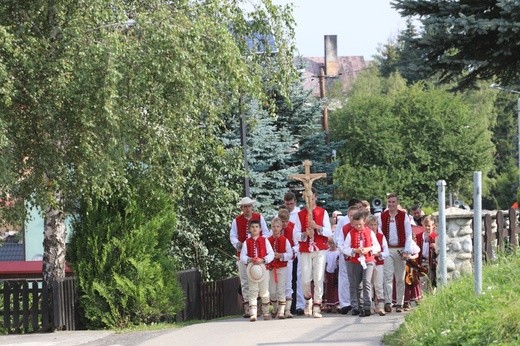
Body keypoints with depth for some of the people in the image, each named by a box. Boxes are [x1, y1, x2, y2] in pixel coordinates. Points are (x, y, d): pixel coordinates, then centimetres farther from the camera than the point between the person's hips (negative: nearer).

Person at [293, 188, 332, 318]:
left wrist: (316, 227, -15)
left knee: (318, 279, -6)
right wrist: (305, 234, -16)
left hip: (319, 250, -1)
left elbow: (329, 233, -2)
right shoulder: (300, 214, 7)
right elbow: (295, 234, 3)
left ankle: (316, 307, -1)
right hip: (305, 251, 1)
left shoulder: (323, 213, 5)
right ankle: (308, 300, 24)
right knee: (305, 280, -4)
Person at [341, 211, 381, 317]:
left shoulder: (370, 232, 4)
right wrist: (355, 251, -17)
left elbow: (377, 247, 6)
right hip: (354, 262, 1)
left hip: (368, 261, -1)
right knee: (354, 285, 7)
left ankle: (367, 307, -14)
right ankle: (356, 307, 18)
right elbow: (345, 249, -2)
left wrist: (368, 249, -13)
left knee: (367, 283, -14)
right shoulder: (350, 233, 2)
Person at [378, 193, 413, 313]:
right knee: (388, 276, -12)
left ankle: (399, 304, 9)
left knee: (400, 278, 5)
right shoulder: (382, 216, 5)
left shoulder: (404, 216, 2)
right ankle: (388, 302, -19)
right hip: (387, 249, 0)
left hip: (400, 249, 0)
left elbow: (408, 234, 1)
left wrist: (407, 250, -8)